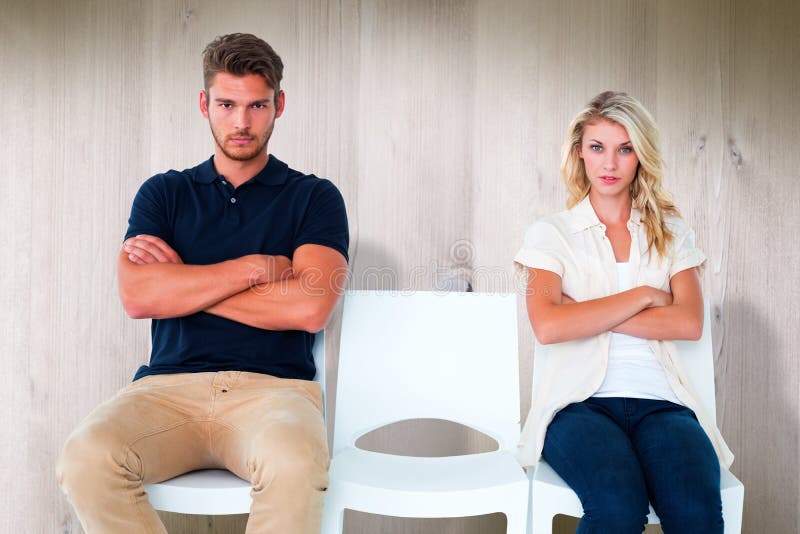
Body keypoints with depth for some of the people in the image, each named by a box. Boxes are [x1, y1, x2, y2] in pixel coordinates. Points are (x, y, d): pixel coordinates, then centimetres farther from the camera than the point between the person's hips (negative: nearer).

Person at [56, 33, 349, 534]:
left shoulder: (315, 197, 9)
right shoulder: (164, 193, 15)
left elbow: (309, 307, -8)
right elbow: (137, 296, -2)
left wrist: (182, 281, -1)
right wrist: (256, 267, -4)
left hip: (274, 386, -2)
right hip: (169, 384, 2)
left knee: (296, 466, -36)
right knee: (86, 457, -28)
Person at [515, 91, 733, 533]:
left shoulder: (672, 232, 17)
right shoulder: (551, 233, 9)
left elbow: (689, 323, 0)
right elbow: (547, 326, -9)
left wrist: (588, 314, -5)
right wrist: (644, 295, -2)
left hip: (659, 400, 2)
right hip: (580, 400, -2)